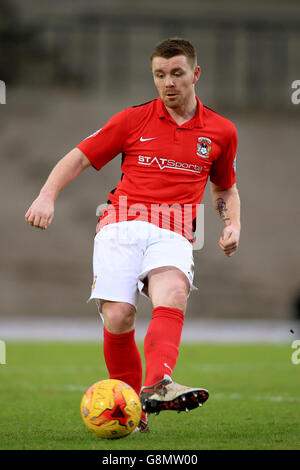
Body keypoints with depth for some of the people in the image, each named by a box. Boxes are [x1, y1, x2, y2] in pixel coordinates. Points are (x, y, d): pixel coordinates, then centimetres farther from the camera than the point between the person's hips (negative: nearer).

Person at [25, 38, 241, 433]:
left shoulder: (221, 131, 16)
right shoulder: (133, 120, 11)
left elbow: (225, 188, 32)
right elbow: (79, 158, 14)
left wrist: (233, 224, 11)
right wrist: (47, 196, -3)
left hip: (173, 234, 0)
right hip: (122, 223, 0)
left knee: (173, 292, -34)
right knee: (117, 317, -20)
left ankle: (157, 385, -55)